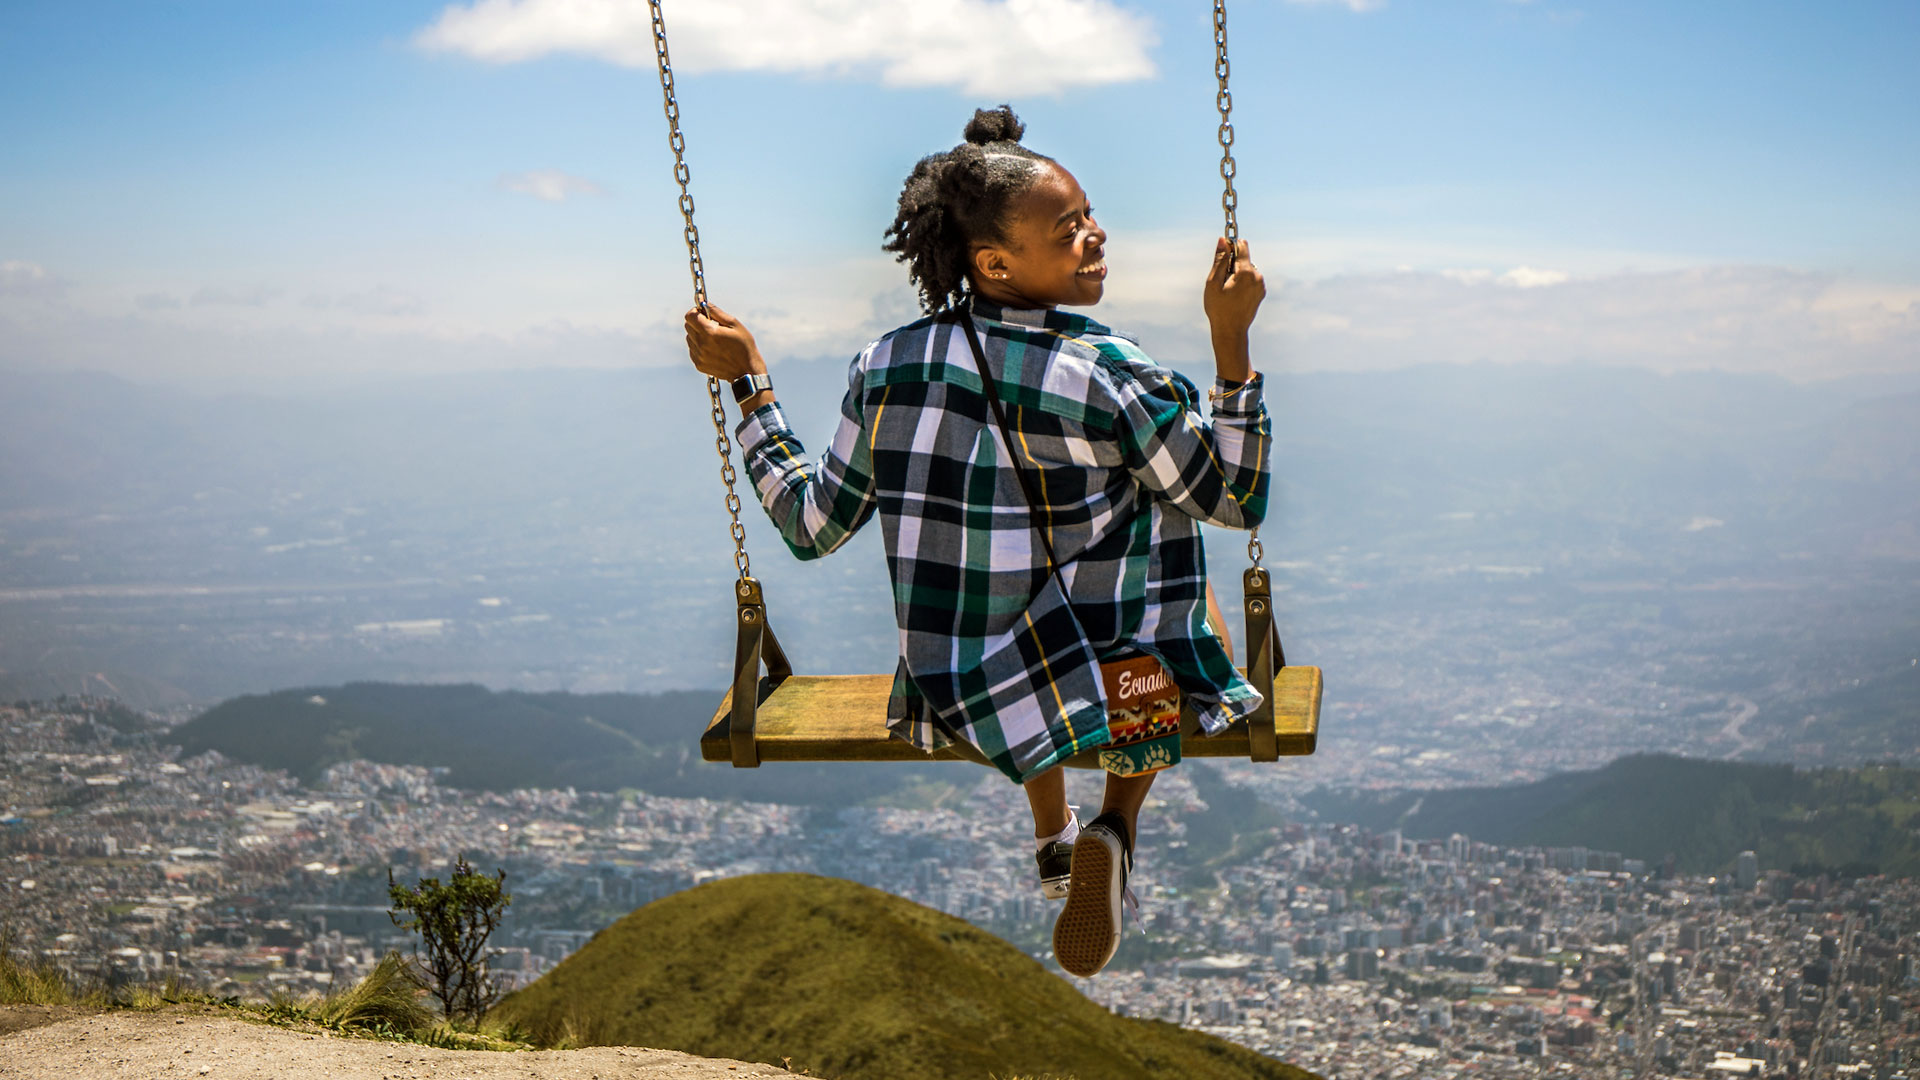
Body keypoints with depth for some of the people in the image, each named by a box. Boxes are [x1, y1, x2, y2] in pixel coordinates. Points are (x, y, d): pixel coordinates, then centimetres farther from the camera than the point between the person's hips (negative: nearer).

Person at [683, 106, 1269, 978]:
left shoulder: (886, 367, -9)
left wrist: (746, 382, 9)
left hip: (955, 696, 5)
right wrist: (1232, 336, -11)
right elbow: (1236, 501, -8)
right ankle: (1117, 826, 12)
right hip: (1112, 685, -4)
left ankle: (1052, 835, 42)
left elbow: (812, 527, 2)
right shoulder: (1110, 380, -20)